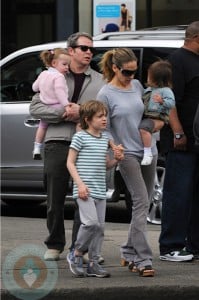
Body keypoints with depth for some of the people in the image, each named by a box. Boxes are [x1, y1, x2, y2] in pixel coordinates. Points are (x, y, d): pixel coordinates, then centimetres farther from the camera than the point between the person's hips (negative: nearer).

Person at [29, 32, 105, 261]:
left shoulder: (100, 81, 12)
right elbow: (35, 108, 3)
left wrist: (82, 113, -13)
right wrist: (64, 112, -9)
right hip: (57, 142, 0)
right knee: (55, 198, 2)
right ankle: (54, 246, 13)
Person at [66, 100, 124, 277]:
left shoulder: (105, 139, 15)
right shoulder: (80, 137, -4)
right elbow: (70, 163, -5)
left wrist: (116, 159, 3)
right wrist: (80, 184, -15)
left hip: (100, 190, 7)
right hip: (85, 189, -7)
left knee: (100, 226, 5)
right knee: (91, 223, -18)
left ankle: (93, 263, 10)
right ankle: (77, 254, 1)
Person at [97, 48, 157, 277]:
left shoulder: (137, 86, 9)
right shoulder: (106, 94, -8)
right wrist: (113, 146, -24)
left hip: (148, 151, 7)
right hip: (128, 153, -7)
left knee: (142, 204, 10)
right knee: (141, 202, -15)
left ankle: (130, 252, 22)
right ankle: (143, 259, -18)